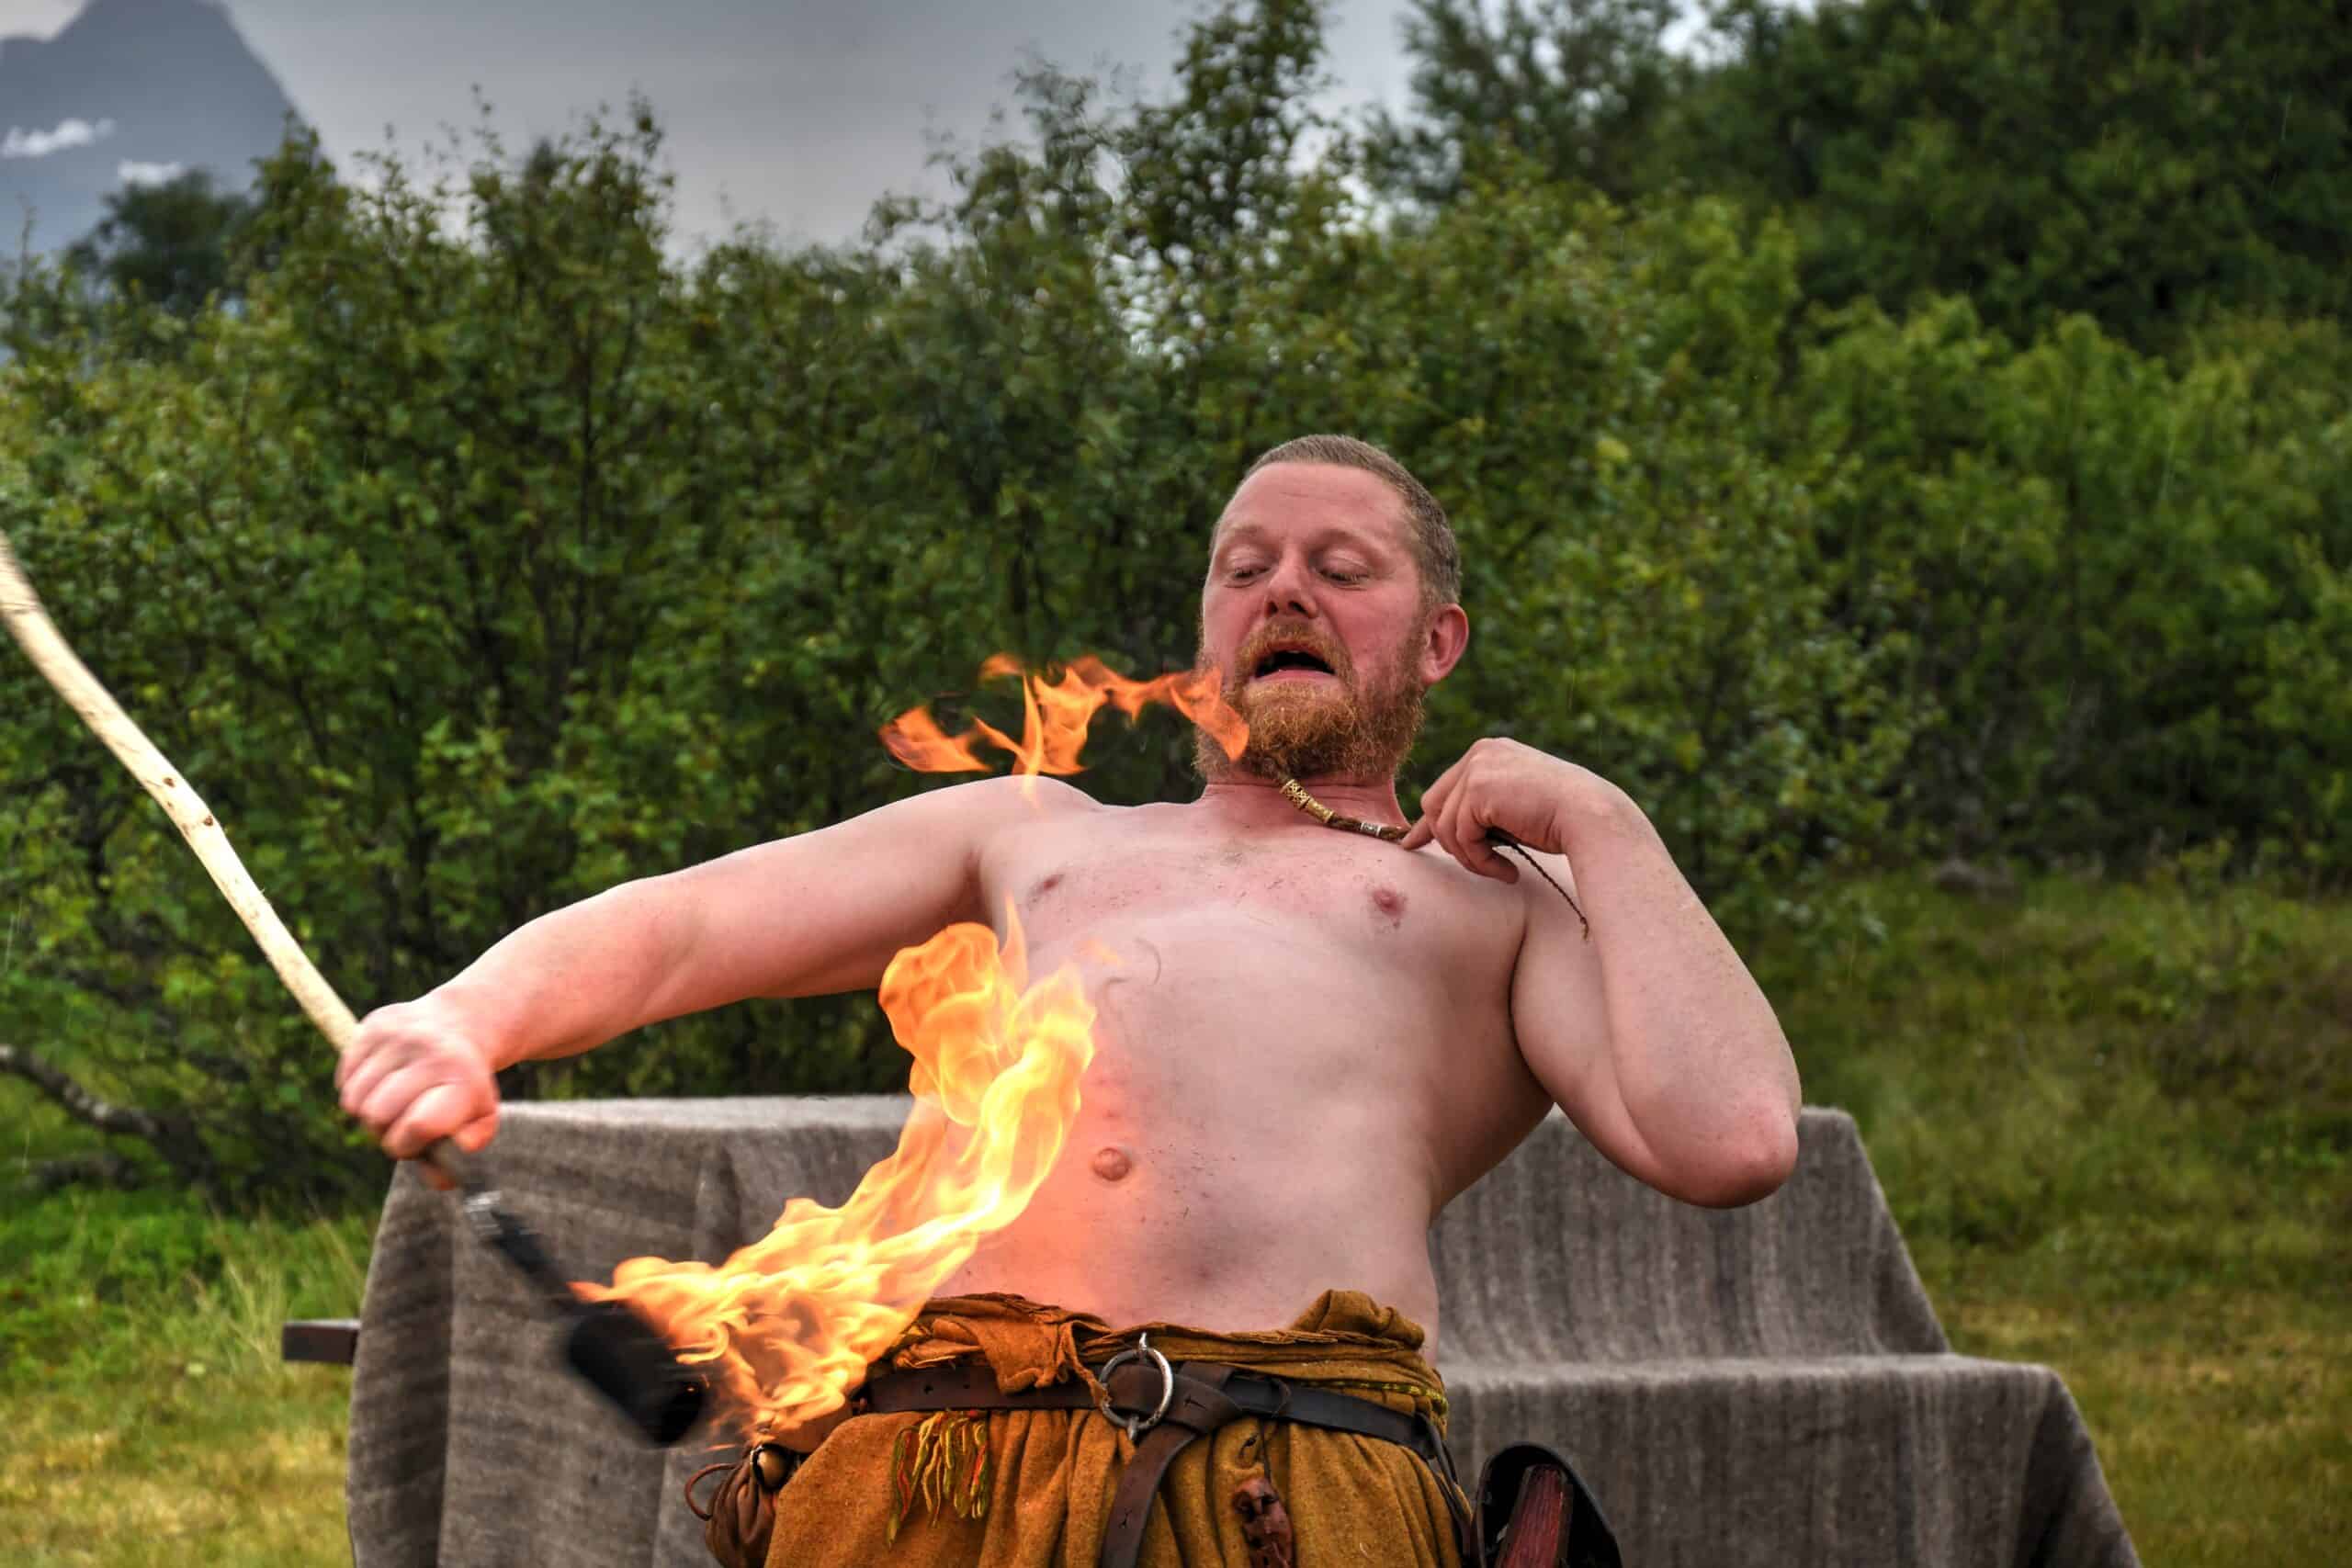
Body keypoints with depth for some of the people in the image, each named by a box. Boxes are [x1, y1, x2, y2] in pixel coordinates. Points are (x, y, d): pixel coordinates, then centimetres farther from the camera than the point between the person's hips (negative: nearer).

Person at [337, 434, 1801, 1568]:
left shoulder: (1502, 902, 27)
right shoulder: (1034, 836, 37)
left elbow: (1734, 1143, 8)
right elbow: (678, 926, 25)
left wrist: (1600, 821, 16)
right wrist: (467, 1021, 4)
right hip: (926, 1443, 2)